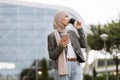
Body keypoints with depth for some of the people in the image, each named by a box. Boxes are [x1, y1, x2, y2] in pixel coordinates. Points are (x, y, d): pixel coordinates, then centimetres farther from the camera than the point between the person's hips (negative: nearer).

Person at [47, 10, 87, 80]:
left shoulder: (72, 33, 20)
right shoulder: (52, 36, 2)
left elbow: (83, 45, 11)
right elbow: (52, 56, -3)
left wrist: (80, 29, 10)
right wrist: (61, 46, -20)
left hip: (76, 66, 5)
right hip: (63, 67, -5)